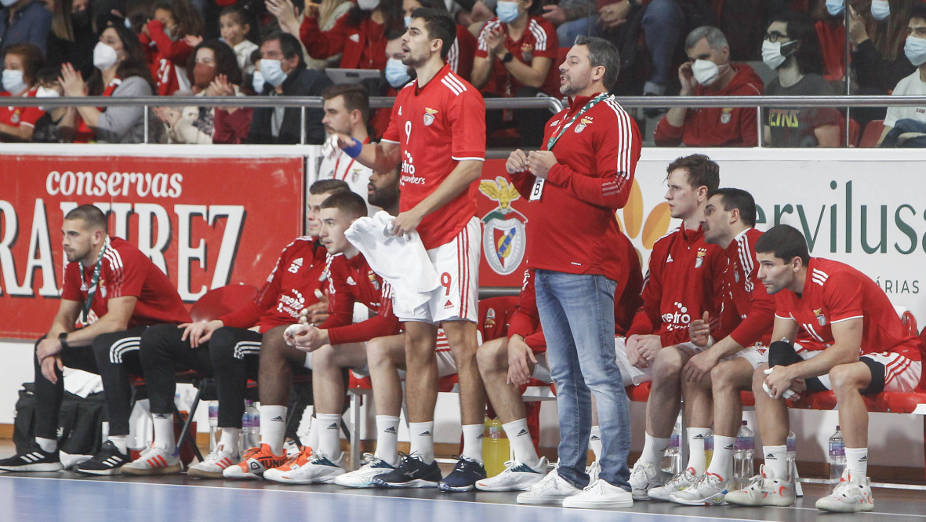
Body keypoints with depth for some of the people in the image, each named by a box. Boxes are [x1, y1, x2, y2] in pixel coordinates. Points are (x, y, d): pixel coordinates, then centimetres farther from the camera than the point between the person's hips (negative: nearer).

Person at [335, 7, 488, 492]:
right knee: (416, 342, 8)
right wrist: (356, 147, 2)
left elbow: (469, 168, -15)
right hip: (411, 234, 8)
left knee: (460, 339, -9)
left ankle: (472, 459, -8)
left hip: (451, 232, -8)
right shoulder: (405, 97, 16)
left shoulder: (460, 96, -10)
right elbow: (389, 156, 23)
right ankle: (420, 458, 11)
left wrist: (419, 211, -17)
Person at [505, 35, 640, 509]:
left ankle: (614, 482, -13)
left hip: (585, 268, -9)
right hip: (547, 265, 9)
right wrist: (521, 172, 8)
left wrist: (555, 171, -16)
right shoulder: (558, 122, 22)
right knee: (565, 376, 12)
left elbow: (616, 190, -17)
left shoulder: (612, 119, -6)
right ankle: (569, 475, 17)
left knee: (598, 372, -11)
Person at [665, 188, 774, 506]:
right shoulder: (729, 256, 20)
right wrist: (707, 339, -3)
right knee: (693, 375, 3)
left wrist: (715, 351, -19)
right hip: (755, 349, 11)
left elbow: (765, 311, -22)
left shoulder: (751, 244, -13)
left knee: (723, 372, -30)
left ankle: (720, 480, -29)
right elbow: (728, 321, 21)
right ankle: (698, 472, -5)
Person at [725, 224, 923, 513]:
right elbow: (780, 343, 5)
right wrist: (781, 372, -18)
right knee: (763, 376, 1)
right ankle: (776, 481, -3)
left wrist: (792, 372, -32)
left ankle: (857, 486, -37)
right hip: (839, 357, 9)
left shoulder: (837, 280, -28)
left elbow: (847, 352, -34)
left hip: (894, 356, -9)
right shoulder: (784, 287, -1)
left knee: (843, 375, -41)